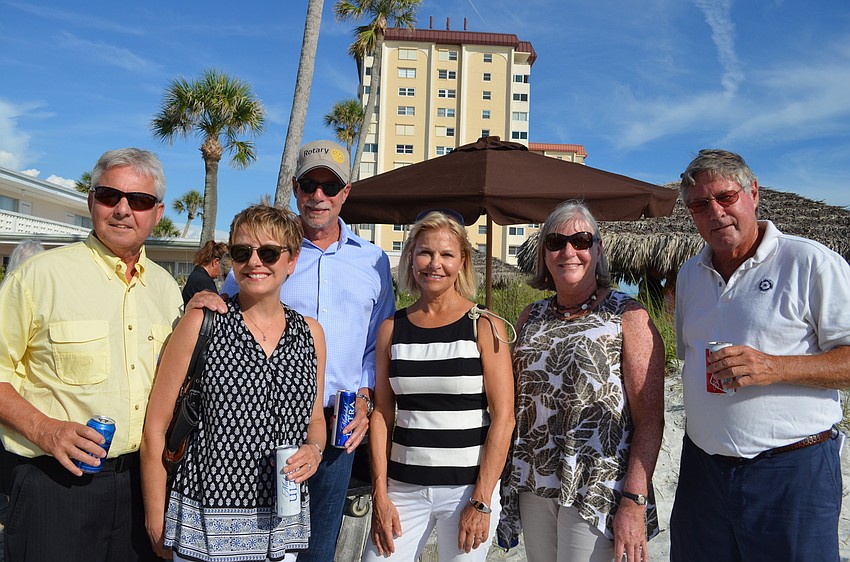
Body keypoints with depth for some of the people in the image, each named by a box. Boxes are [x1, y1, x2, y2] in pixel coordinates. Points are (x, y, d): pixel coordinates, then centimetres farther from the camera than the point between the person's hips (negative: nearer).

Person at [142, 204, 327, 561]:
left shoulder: (310, 333, 3)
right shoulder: (202, 323, -7)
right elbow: (155, 429, -5)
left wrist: (314, 450, -6)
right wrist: (157, 526, -6)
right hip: (206, 522, -3)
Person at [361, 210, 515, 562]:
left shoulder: (485, 327, -5)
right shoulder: (392, 328, 4)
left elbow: (503, 417, -8)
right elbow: (382, 413, 4)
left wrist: (482, 502, -11)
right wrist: (380, 494, -2)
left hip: (469, 485, -2)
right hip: (403, 487, 2)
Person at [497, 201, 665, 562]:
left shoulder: (628, 316, -7)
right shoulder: (531, 318, 8)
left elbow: (649, 417, -11)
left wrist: (634, 502, -18)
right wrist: (507, 479, 8)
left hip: (600, 495, -5)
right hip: (532, 489, 5)